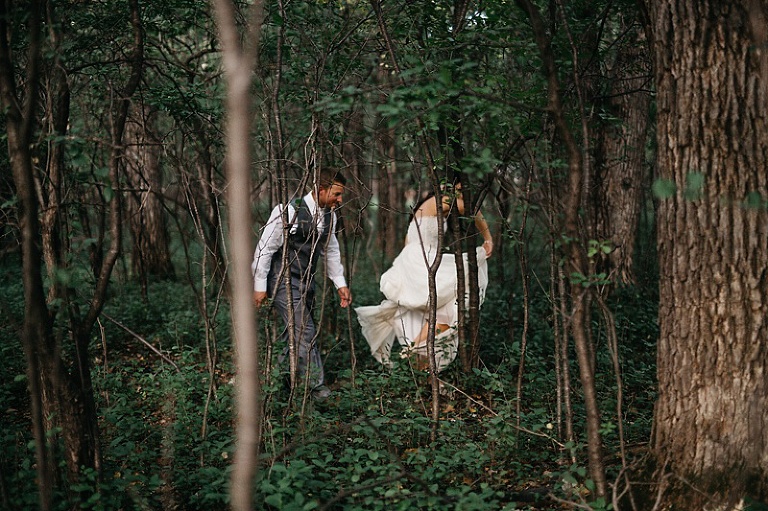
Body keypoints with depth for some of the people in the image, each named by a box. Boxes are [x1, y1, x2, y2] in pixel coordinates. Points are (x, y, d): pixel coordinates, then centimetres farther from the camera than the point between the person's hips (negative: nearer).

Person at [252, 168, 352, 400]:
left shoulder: (329, 215, 4)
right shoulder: (288, 212, -19)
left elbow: (331, 251, 19)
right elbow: (264, 249, -14)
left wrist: (340, 284, 15)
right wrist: (259, 286, -12)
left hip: (307, 281, 8)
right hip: (283, 279, -8)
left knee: (297, 332, 12)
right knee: (305, 331, -12)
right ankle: (317, 386, -6)